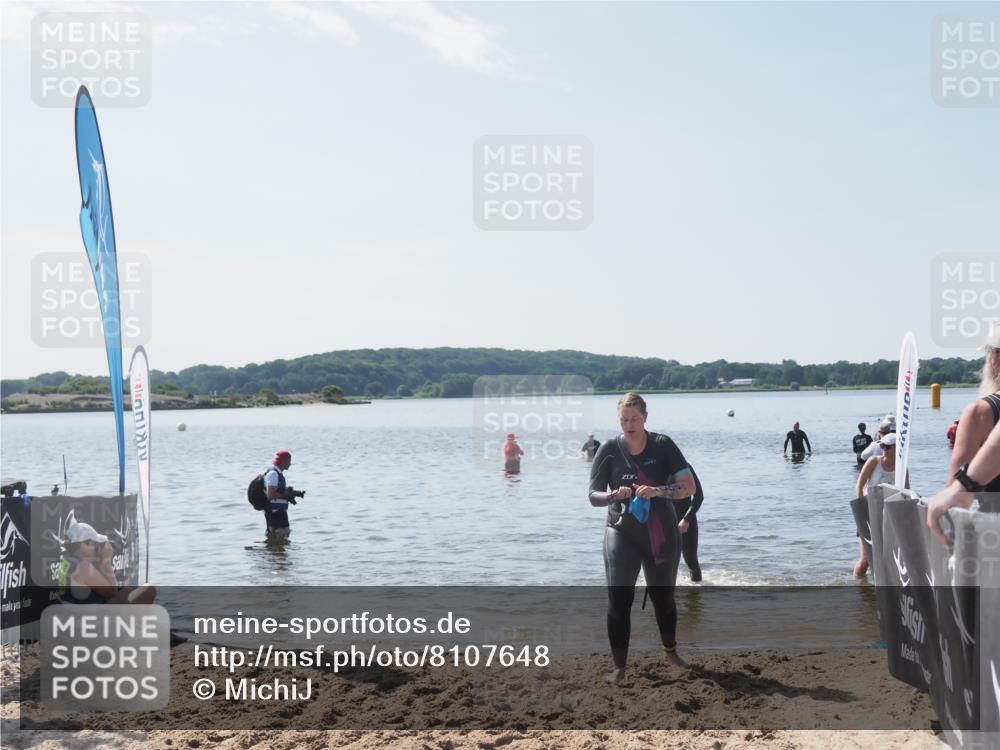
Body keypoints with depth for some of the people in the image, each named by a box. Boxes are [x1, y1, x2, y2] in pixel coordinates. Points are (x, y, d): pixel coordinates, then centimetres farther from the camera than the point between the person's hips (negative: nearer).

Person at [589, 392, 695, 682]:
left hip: (662, 535, 1)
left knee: (663, 596, 17)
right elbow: (593, 496, -4)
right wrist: (615, 495, -26)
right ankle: (619, 667, 0)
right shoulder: (609, 450, -6)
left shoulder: (663, 446, -7)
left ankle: (670, 652, 40)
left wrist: (657, 491, -27)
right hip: (622, 535, -1)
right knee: (619, 601, -8)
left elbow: (689, 486, -10)